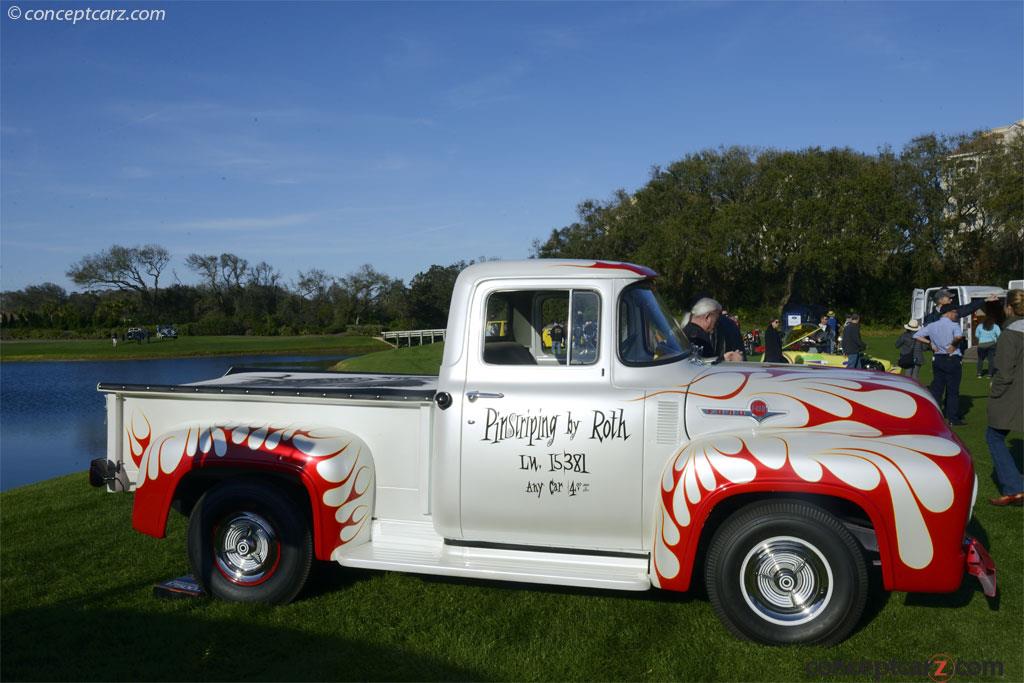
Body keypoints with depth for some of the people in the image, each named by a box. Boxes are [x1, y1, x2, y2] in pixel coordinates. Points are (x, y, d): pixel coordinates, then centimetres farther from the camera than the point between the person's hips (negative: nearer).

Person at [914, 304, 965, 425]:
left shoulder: (932, 326, 5)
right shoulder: (953, 325, -11)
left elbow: (916, 336, 5)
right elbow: (959, 336, -31)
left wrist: (930, 343, 6)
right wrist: (953, 344, -13)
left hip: (937, 359, 5)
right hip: (952, 360, -5)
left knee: (936, 388, 10)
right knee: (952, 390, 2)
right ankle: (952, 418, 6)